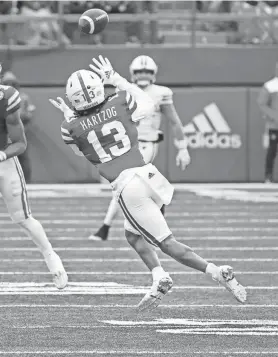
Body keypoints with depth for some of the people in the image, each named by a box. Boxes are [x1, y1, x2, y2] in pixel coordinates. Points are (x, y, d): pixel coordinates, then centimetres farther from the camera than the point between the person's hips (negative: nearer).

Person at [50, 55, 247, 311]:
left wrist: (68, 116, 27)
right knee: (133, 234, 26)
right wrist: (117, 79, 26)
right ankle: (159, 278, 7)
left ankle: (218, 273, -11)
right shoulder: (119, 103, 0)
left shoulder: (72, 126, -4)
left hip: (126, 186, -5)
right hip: (147, 173, 5)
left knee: (167, 243, 2)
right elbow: (148, 105, 24)